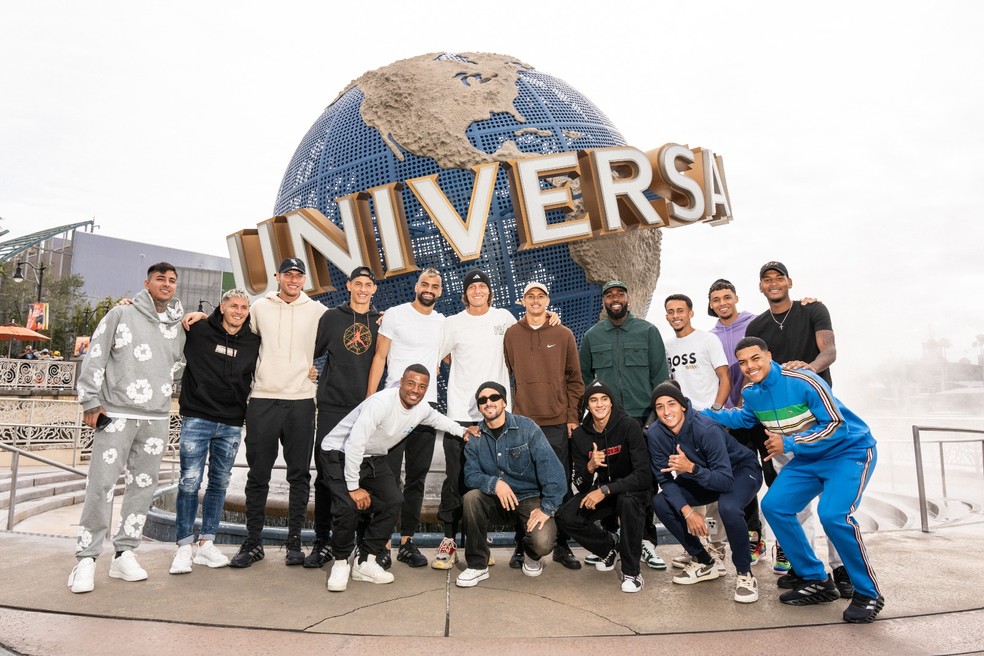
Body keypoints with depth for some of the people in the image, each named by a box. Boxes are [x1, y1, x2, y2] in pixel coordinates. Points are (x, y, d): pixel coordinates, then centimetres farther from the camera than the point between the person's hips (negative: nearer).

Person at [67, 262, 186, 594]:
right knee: (101, 486, -5)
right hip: (115, 416, -4)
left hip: (156, 420, 4)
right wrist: (91, 401, -7)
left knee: (143, 487, 6)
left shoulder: (178, 328, 12)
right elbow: (95, 357, -2)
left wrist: (163, 393, 9)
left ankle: (124, 554, 17)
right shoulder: (121, 314, 2)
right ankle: (87, 558, 6)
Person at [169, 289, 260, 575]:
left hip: (232, 425, 3)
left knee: (219, 483, 10)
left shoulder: (253, 342, 6)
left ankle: (206, 543, 21)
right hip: (197, 419, -3)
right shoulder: (198, 331, -2)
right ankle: (185, 546, 10)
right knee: (190, 482, -3)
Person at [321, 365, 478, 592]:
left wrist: (462, 431, 9)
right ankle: (341, 563, 0)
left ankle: (365, 563, 8)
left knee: (393, 502, -6)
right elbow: (354, 444, -32)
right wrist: (353, 487, -27)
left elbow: (437, 419, 21)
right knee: (349, 506, -25)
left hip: (374, 458, 7)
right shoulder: (381, 403, -32)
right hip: (340, 454, -7)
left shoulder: (423, 409, -6)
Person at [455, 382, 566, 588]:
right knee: (471, 497, -27)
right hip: (496, 501, 3)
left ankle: (531, 555, 15)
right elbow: (471, 475, -6)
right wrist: (494, 483, -27)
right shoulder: (475, 437, 0)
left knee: (543, 542, -27)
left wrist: (547, 508, -24)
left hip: (530, 497, -2)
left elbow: (551, 467, -17)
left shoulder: (527, 428, -11)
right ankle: (477, 565, -8)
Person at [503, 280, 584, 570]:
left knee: (561, 485, 6)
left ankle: (562, 546, 19)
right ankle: (521, 545, 18)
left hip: (558, 423, 0)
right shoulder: (511, 334, 6)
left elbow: (575, 379, 5)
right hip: (522, 422, 0)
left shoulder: (564, 334, 6)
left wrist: (573, 416, -1)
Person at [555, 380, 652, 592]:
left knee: (628, 500, -38)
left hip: (631, 489, -4)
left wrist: (605, 490, -32)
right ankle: (610, 546, 12)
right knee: (565, 517, -18)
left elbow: (643, 475, -26)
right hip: (600, 491, 4)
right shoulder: (579, 435, -7)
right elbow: (580, 486, -6)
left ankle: (631, 572, -18)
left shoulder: (629, 427, -20)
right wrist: (589, 467, -28)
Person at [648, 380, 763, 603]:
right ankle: (704, 563, 7)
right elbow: (665, 480, -13)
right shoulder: (655, 433, -19)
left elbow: (726, 481, -35)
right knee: (660, 503, -11)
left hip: (740, 470, -6)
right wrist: (687, 511, -25)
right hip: (701, 476, 6)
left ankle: (745, 573, -10)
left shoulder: (706, 429, -34)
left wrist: (691, 468, -48)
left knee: (728, 507, -36)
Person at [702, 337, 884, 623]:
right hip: (808, 458, 8)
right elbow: (745, 417, 19)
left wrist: (789, 444, -28)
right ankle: (818, 582, 11)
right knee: (773, 506, -3)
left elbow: (836, 425, -25)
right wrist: (700, 414, 9)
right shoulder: (751, 393, -4)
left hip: (849, 450, -7)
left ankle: (868, 593, -3)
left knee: (833, 515, -26)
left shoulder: (803, 382, -26)